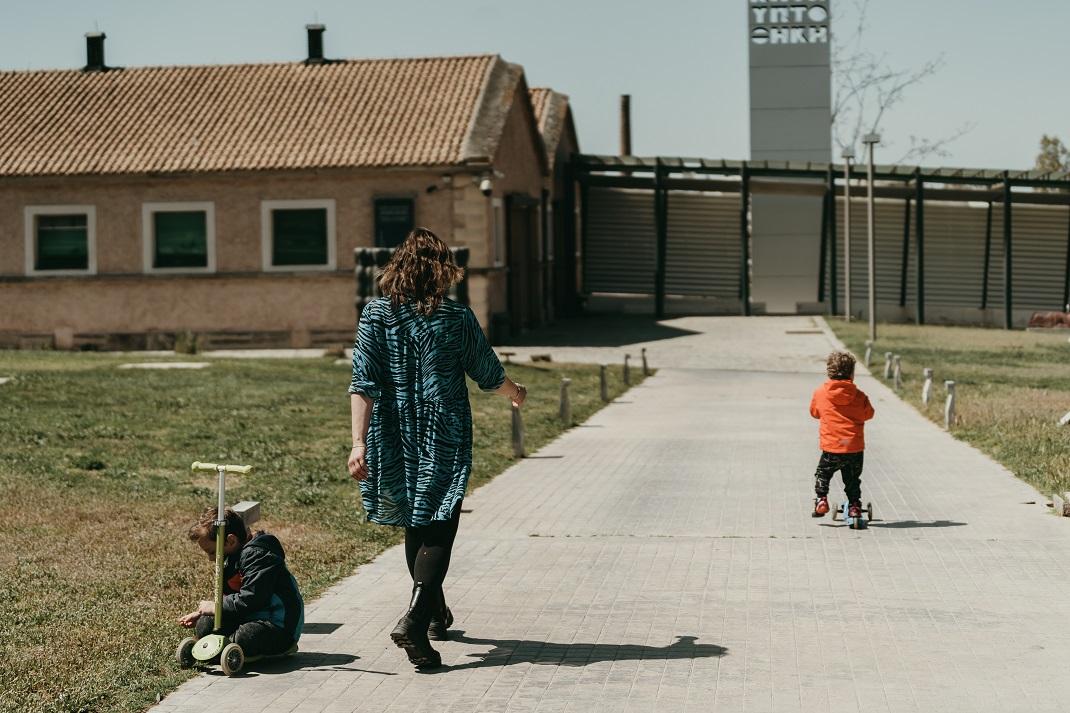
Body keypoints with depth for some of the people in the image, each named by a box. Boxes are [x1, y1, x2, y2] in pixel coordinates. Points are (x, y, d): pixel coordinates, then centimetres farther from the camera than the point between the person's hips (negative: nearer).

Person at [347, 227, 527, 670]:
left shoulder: (375, 315, -3)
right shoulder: (456, 319, -6)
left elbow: (363, 384, -9)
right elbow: (489, 375, 6)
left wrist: (359, 442, -10)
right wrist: (517, 394, 27)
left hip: (396, 440, 4)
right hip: (445, 442, -3)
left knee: (415, 527, 20)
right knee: (438, 532, -2)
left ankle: (435, 613, 37)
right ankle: (414, 621, -22)